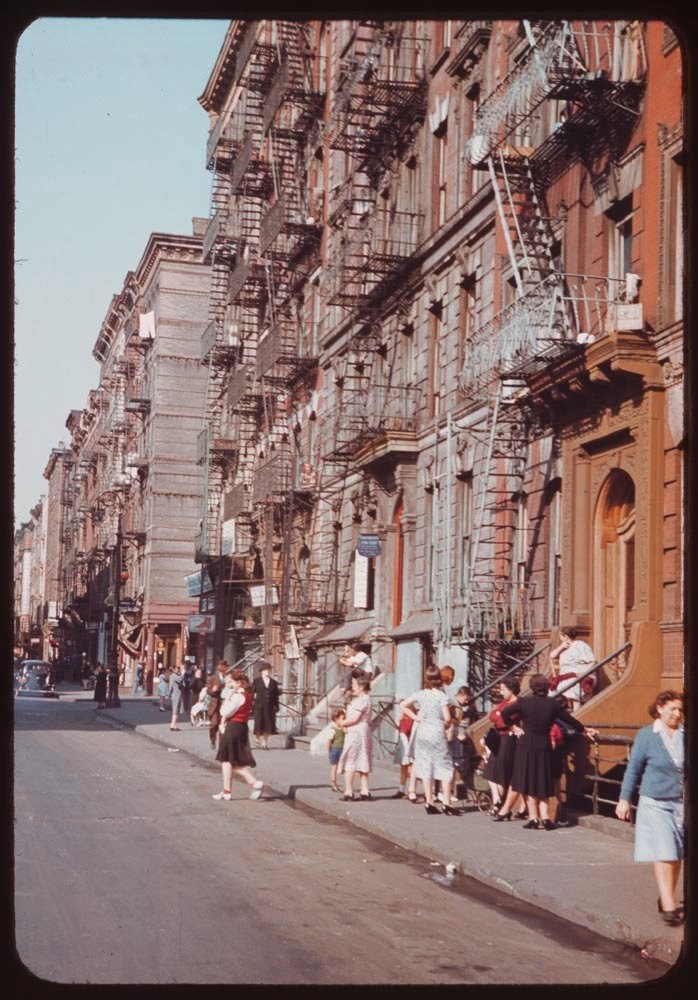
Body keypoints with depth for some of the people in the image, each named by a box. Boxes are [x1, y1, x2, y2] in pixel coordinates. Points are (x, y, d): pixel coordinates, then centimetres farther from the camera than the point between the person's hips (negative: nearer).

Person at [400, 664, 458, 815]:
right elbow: (447, 718, -14)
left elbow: (403, 705, 4)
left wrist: (416, 717, 8)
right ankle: (447, 804, -3)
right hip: (437, 733, -4)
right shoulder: (441, 696, -10)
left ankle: (429, 803, 10)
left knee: (426, 767, 9)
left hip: (422, 733, 4)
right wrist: (447, 727, 6)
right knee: (444, 768, 2)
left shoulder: (420, 694, 2)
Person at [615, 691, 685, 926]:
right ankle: (669, 906, -8)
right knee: (663, 854, -8)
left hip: (682, 802, 3)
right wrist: (625, 799, 3)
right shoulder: (646, 735, -3)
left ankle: (667, 899, 24)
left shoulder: (686, 735, 2)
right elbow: (634, 768, 3)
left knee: (677, 855, 9)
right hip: (655, 803, -3)